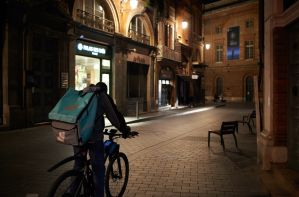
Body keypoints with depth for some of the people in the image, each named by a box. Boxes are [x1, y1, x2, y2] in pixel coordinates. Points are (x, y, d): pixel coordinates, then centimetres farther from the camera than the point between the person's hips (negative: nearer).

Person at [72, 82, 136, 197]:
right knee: (98, 170, 5)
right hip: (94, 137, -6)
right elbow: (115, 116, 1)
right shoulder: (103, 96, 2)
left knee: (78, 165, 23)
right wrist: (125, 131, 12)